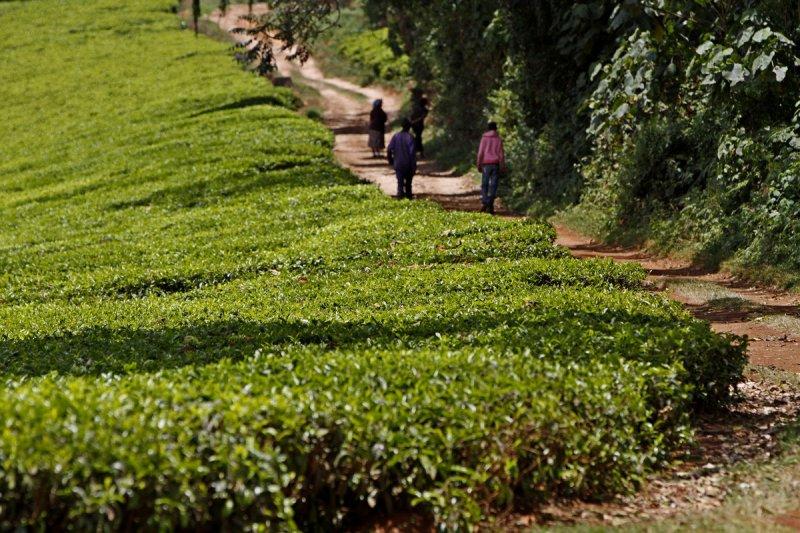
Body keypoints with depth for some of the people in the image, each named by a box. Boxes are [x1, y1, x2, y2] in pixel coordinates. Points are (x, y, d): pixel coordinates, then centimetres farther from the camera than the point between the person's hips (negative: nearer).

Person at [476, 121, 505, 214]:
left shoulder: (484, 138, 3)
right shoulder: (499, 139, 5)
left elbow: (480, 152, -1)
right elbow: (501, 153, 2)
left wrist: (479, 165, 3)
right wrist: (502, 167, 4)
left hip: (486, 163, -1)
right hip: (496, 164, 1)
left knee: (484, 184, 5)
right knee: (493, 185, 0)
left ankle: (485, 203, -9)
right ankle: (490, 206, -5)